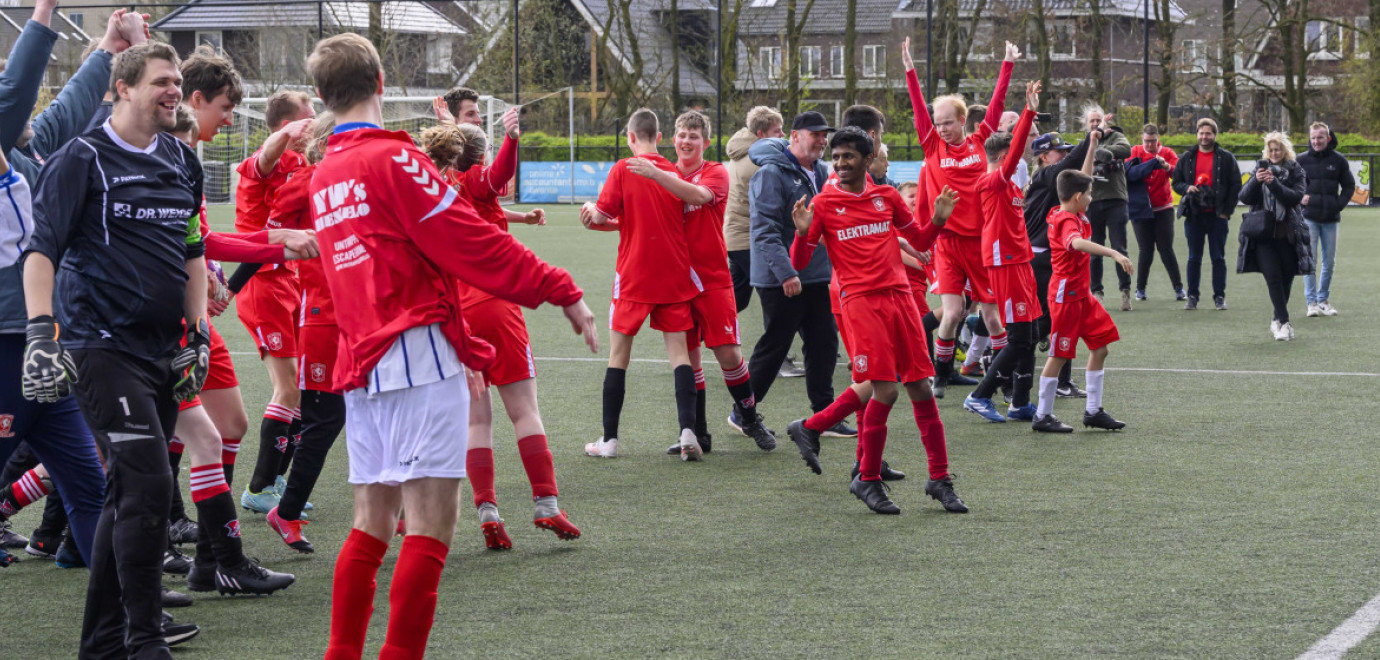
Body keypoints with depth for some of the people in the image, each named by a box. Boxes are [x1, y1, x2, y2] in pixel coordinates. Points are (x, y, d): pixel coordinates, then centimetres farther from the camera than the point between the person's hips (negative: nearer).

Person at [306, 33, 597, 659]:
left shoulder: (322, 176, 14)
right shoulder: (393, 158, -10)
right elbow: (473, 243, -13)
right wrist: (563, 291, -7)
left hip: (359, 362, 8)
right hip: (418, 353, -8)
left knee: (371, 523, 14)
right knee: (430, 524, -6)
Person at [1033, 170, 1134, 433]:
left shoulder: (1074, 215, 8)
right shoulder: (1067, 221, -20)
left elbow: (1082, 179, 26)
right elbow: (1077, 242, -43)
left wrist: (1093, 150, 23)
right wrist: (1114, 253, -51)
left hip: (1081, 295, 10)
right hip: (1066, 295, -10)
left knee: (1100, 347, 10)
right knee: (1059, 355, -3)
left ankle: (1093, 411, 16)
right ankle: (1043, 416, 5)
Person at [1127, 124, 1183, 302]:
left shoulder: (1167, 153, 0)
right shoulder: (1135, 152, 1)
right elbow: (1129, 173, -14)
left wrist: (1167, 167, -36)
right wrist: (1151, 164, -28)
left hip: (1163, 209, 0)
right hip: (1140, 210, 0)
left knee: (1166, 249, -3)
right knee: (1146, 250, -2)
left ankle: (1178, 287, 5)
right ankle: (1140, 289, 13)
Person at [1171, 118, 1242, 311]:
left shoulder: (1226, 158, 2)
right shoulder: (1186, 158, 9)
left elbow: (1236, 186, 2)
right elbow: (1175, 182, 14)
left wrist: (1227, 210, -5)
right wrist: (1186, 188, -9)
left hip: (1217, 215, -2)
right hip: (1194, 215, 2)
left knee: (1218, 257, 1)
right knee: (1194, 258, 5)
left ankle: (1219, 297, 8)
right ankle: (1192, 297, 11)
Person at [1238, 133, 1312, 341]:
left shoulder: (1296, 172, 5)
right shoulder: (1261, 169, 10)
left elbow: (1296, 197, -11)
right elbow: (1245, 197, 2)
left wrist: (1274, 183, -24)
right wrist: (1256, 181, -16)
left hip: (1288, 234, 0)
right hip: (1263, 234, 0)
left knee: (1286, 277, 4)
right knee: (1272, 276, -11)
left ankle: (1277, 320, 21)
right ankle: (1284, 323, -13)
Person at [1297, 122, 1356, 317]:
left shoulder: (1338, 160, 4)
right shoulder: (1301, 160, 1)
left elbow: (1349, 186, 12)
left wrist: (1340, 204, -3)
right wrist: (1299, 198, -7)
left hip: (1331, 219, 2)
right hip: (1309, 218, -2)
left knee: (1329, 261, 7)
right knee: (1310, 259, -7)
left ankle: (1324, 299, 20)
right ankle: (1312, 302, -3)